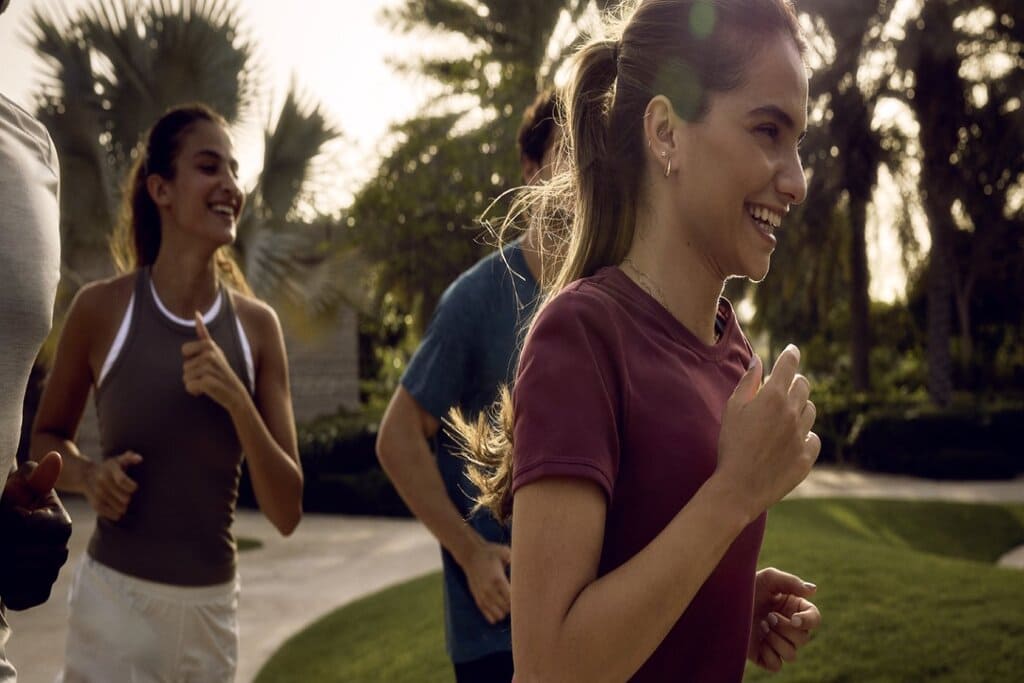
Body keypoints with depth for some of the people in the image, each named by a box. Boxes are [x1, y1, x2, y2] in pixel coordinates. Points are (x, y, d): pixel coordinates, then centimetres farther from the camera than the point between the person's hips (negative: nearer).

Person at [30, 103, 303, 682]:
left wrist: (237, 400, -18)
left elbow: (288, 514, -4)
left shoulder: (258, 325, -4)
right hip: (115, 599, -2)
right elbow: (46, 439, 9)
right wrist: (88, 473, -12)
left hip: (212, 609, 2)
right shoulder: (102, 308, -8)